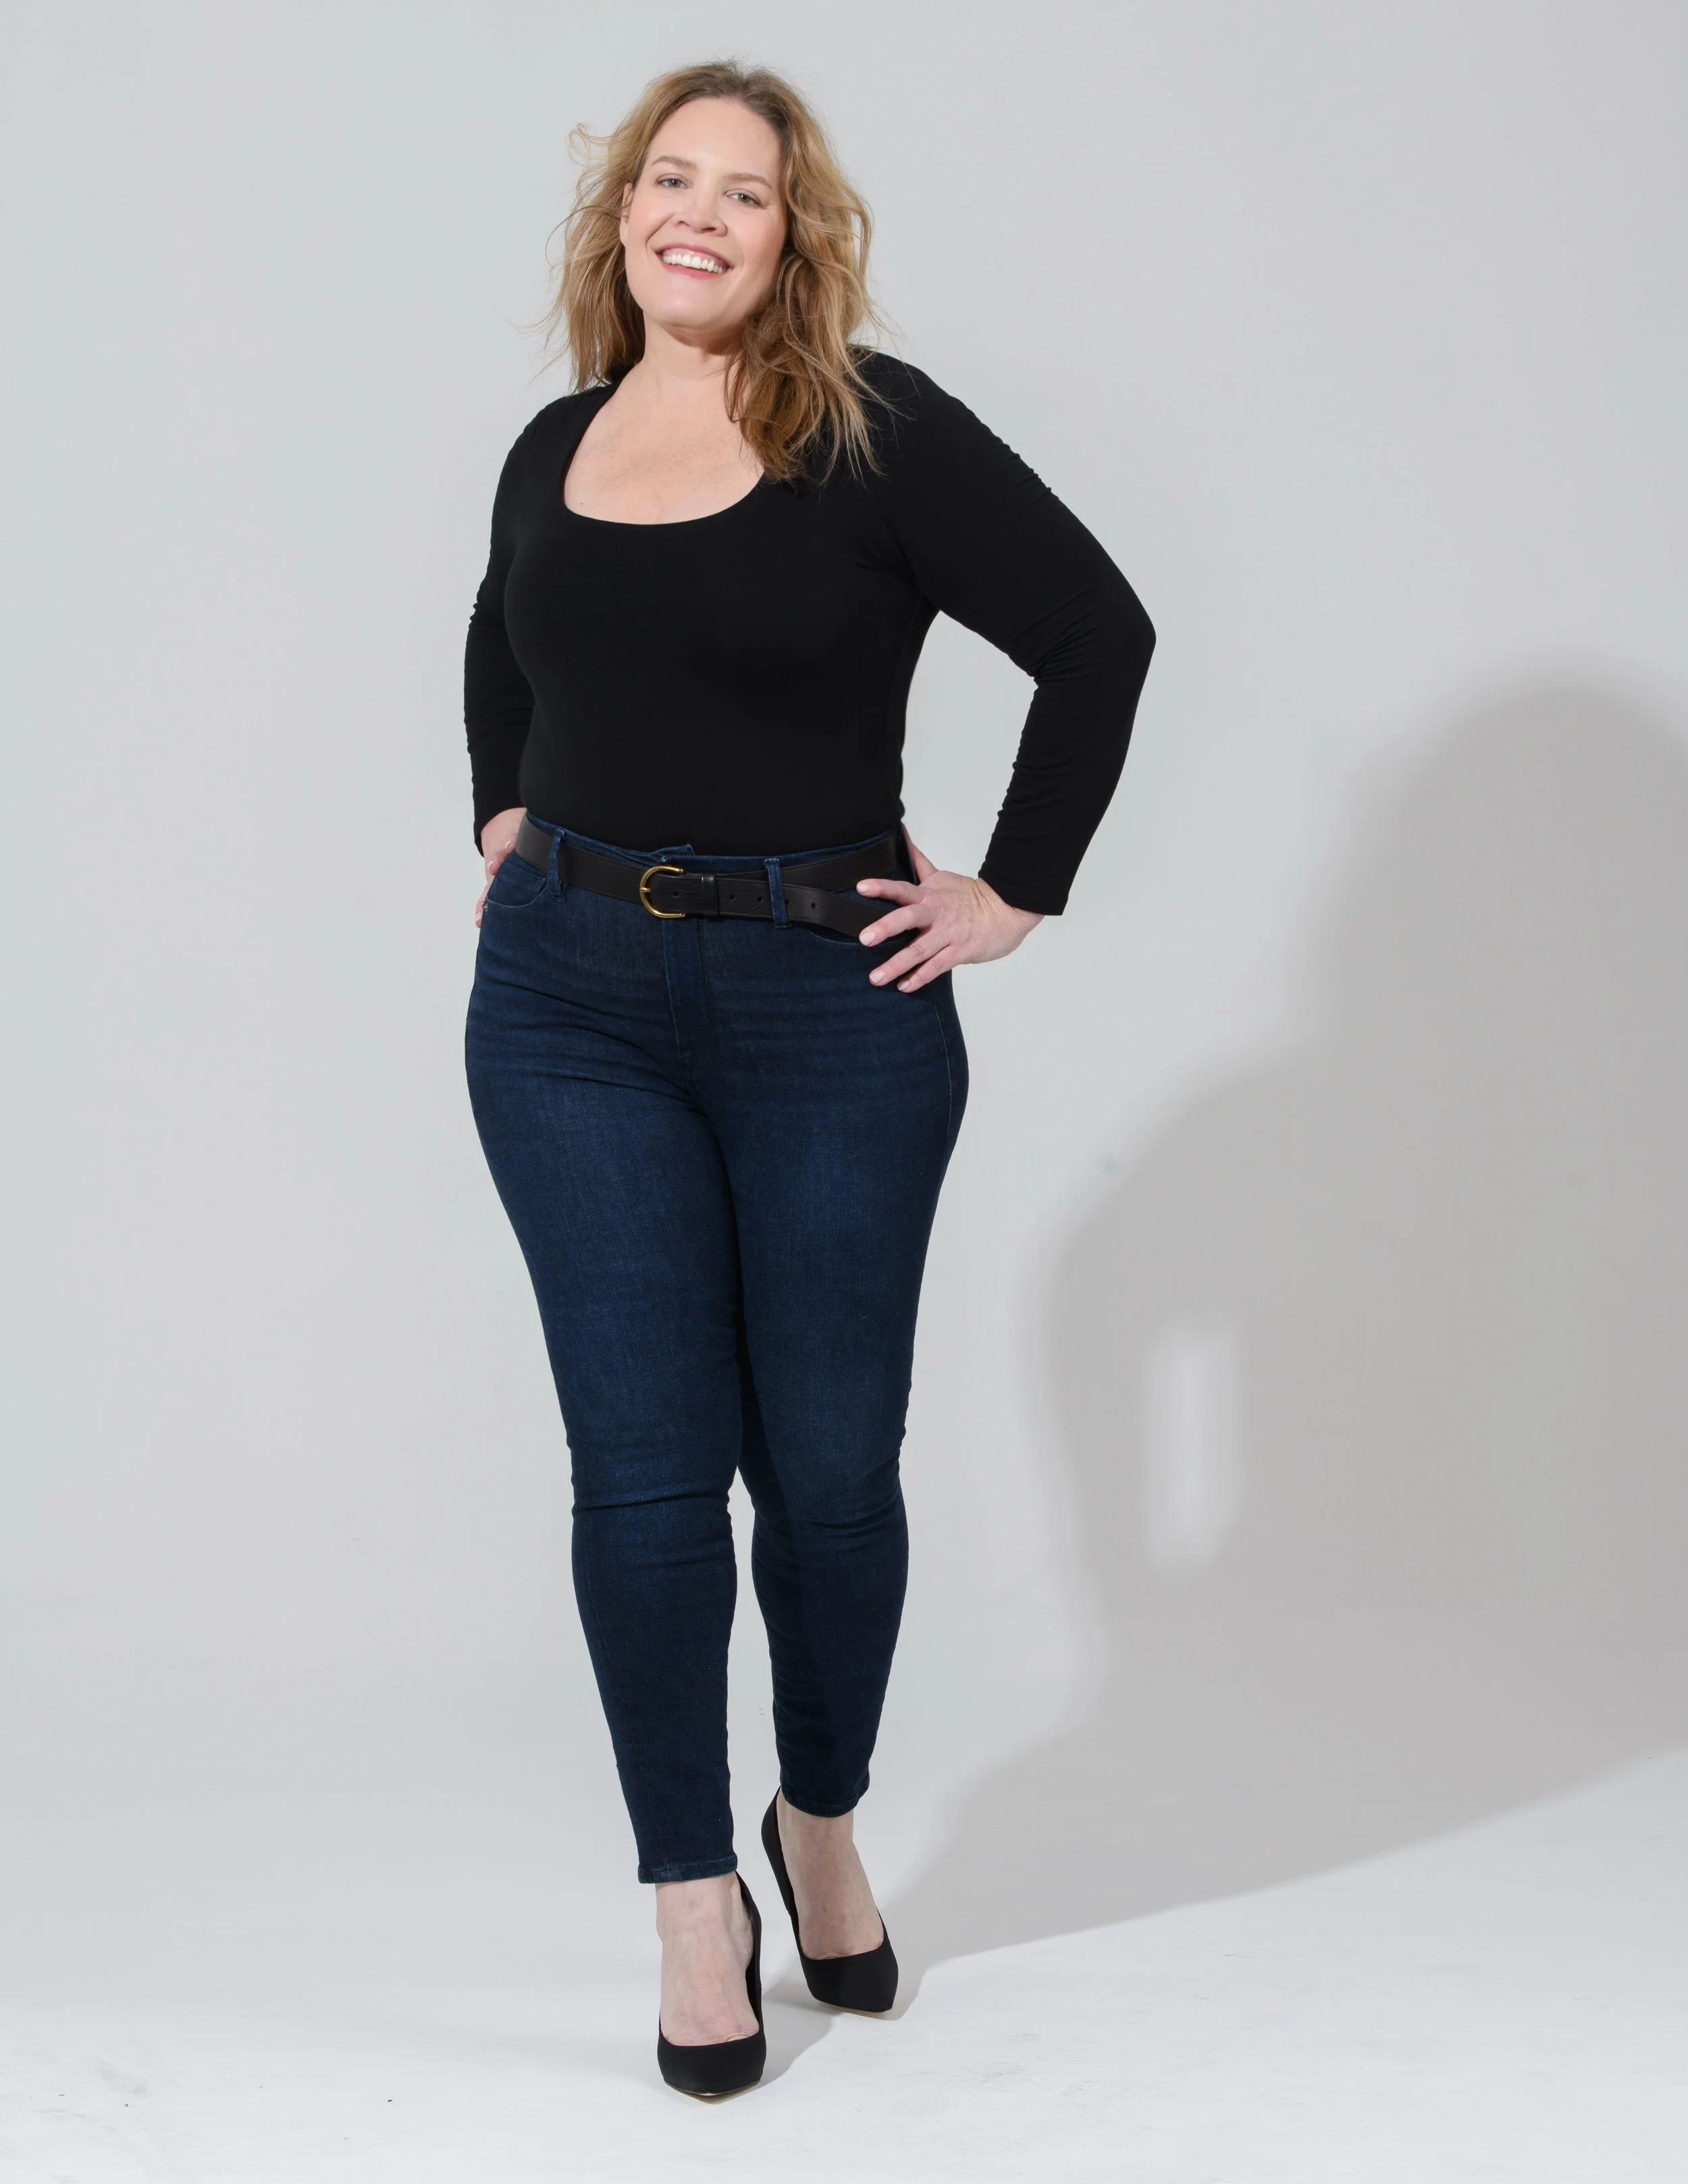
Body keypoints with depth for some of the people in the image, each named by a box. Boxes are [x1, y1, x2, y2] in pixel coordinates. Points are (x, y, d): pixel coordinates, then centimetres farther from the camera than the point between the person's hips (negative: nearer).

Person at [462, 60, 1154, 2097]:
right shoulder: (557, 449, 9)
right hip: (572, 1000, 3)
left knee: (828, 1466, 5)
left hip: (831, 1006, -3)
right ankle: (697, 1910, 13)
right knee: (643, 1468, 0)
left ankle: (823, 1828, 31)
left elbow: (1099, 634, -10)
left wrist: (1015, 890, -8)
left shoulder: (876, 433, -6)